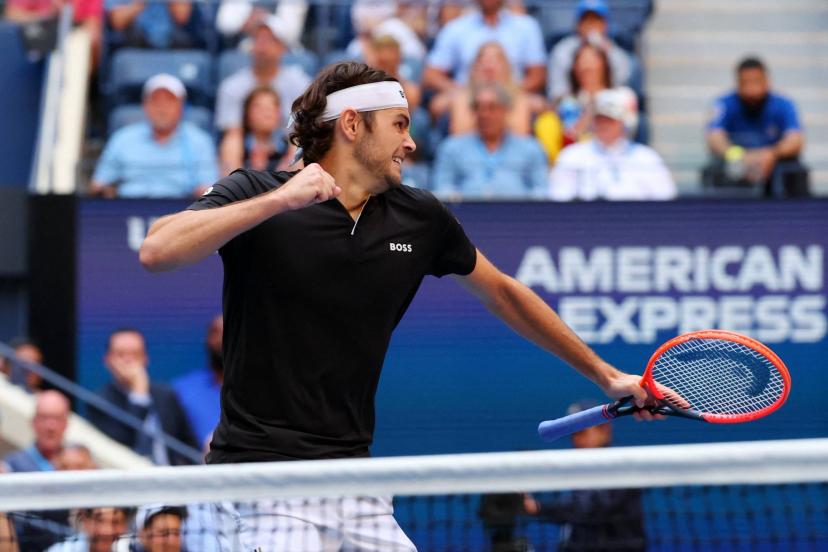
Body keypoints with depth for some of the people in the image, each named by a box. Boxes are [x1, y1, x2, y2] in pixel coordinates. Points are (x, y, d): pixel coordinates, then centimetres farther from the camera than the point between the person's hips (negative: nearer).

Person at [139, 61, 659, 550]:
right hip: (263, 464, -6)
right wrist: (278, 200, -27)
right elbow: (157, 251, -22)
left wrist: (605, 374, 26)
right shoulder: (255, 194, -5)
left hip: (356, 478, 6)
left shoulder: (419, 218, 8)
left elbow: (503, 292, 23)